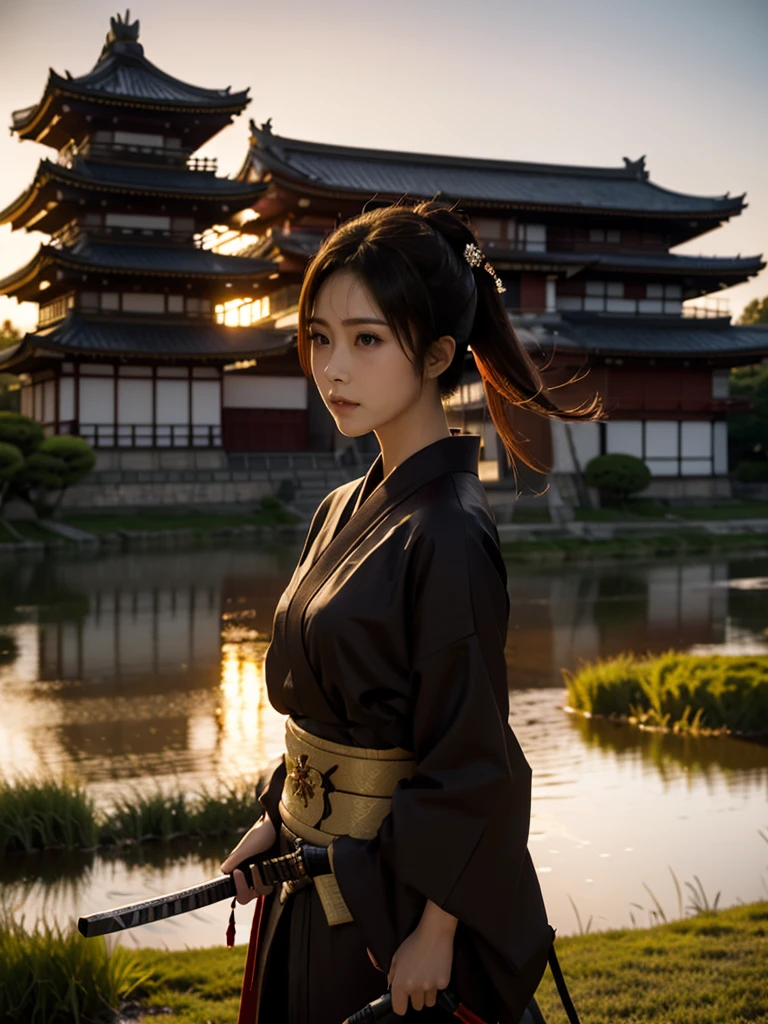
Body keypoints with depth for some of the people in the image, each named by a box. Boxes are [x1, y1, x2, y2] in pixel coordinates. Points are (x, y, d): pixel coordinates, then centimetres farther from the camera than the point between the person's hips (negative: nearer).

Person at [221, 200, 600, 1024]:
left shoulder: (447, 533, -22)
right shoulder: (345, 511, 4)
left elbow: (469, 762, -20)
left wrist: (435, 932, -17)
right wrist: (274, 819, 9)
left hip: (398, 892, -8)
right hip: (317, 879, 8)